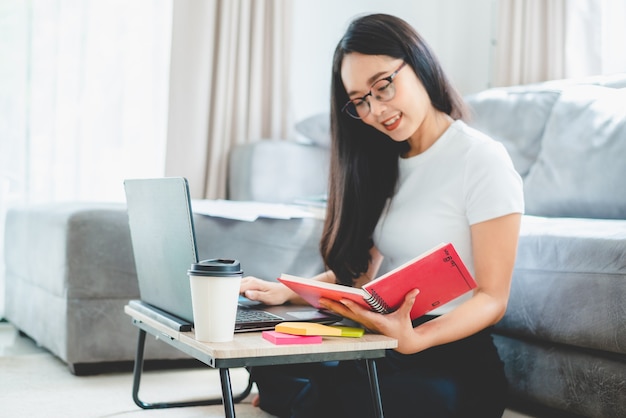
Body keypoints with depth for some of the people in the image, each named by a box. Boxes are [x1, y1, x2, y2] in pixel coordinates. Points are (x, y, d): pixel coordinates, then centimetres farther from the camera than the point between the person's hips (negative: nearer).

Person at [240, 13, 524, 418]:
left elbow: (492, 298, -12)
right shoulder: (383, 165, 14)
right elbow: (357, 272, 13)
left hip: (456, 363, -5)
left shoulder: (482, 159, -9)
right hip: (381, 351, 6)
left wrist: (414, 339, -29)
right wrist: (285, 292, -5)